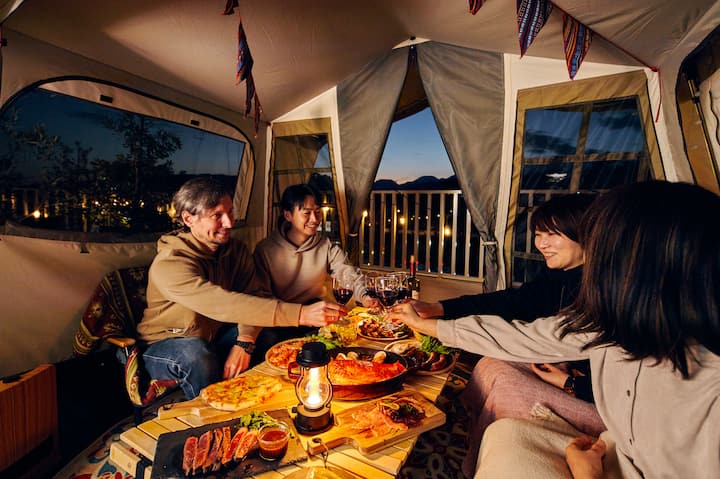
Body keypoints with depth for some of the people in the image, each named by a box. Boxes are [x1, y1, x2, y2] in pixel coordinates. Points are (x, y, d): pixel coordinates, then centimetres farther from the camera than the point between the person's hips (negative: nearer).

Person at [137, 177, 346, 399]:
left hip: (215, 335, 5)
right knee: (198, 356, -36)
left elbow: (252, 297, -15)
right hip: (166, 345, -4)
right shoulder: (169, 264, -29)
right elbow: (223, 304, -43)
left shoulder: (236, 249, -7)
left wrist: (244, 343, -34)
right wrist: (301, 314, -50)